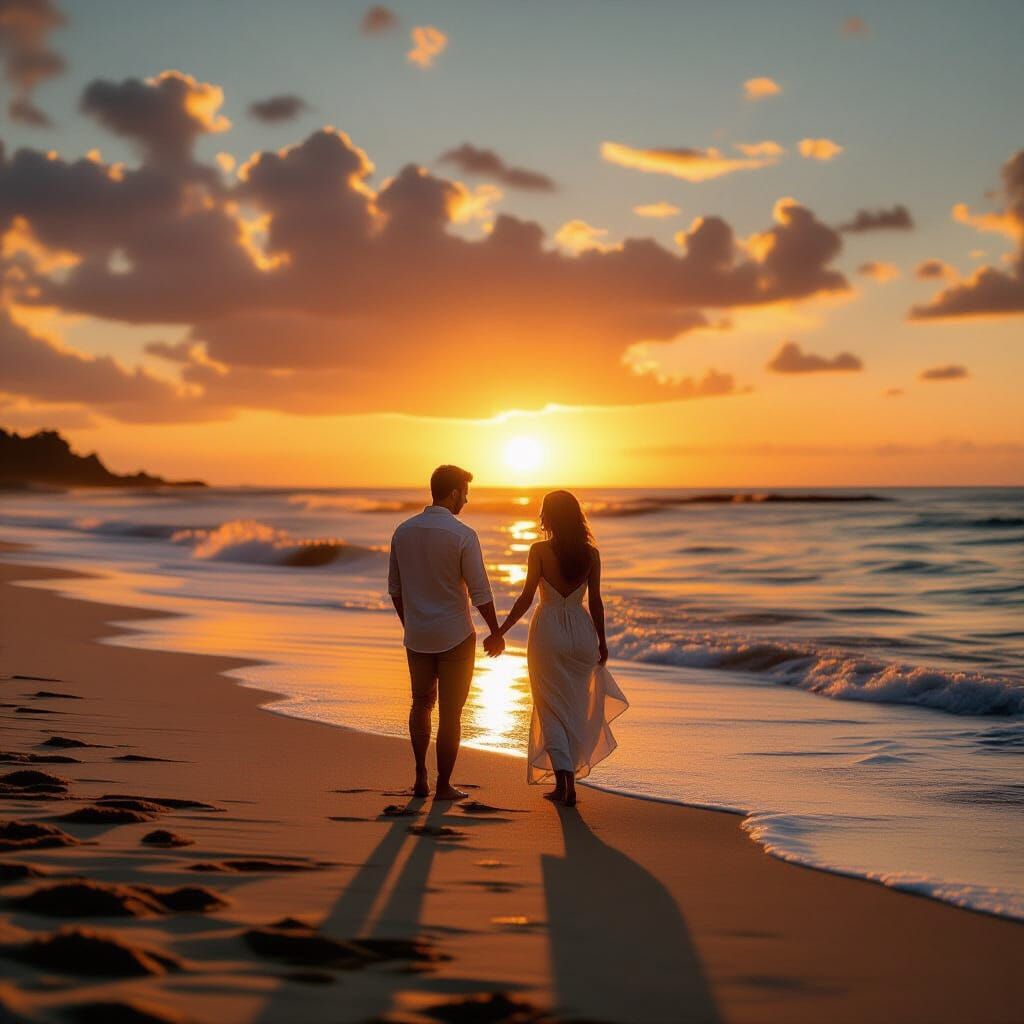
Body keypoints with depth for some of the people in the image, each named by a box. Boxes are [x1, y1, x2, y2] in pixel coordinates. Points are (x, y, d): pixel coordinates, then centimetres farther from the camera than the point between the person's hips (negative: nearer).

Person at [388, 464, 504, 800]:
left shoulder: (404, 531, 1)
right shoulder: (463, 535, -15)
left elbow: (395, 588, 9)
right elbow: (479, 592, -14)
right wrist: (496, 634, -2)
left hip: (417, 636, 5)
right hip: (455, 637, -5)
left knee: (422, 704, 23)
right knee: (450, 713, 5)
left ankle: (421, 776, 18)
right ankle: (443, 786, 11)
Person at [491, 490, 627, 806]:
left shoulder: (540, 551, -10)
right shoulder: (591, 554, -1)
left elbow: (526, 599, -11)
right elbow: (595, 601, 1)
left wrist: (499, 634, -5)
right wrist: (602, 641, 11)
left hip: (548, 632, -3)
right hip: (581, 632, 3)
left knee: (551, 709, 5)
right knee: (576, 709, 15)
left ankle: (564, 782, -7)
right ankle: (568, 776, 20)